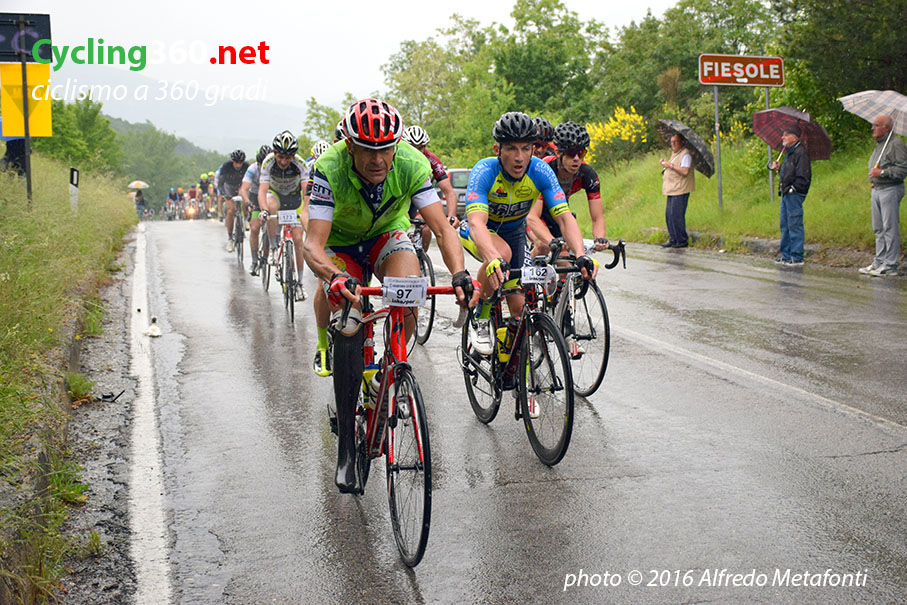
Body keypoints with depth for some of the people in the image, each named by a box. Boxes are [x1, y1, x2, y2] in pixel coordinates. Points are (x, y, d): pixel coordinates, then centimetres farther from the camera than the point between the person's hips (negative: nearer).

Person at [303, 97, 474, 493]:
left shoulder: (412, 165, -27)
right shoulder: (329, 170, -31)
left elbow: (442, 228, -29)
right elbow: (314, 244, -37)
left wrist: (459, 273, -48)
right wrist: (334, 277, -59)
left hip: (388, 236, 1)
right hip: (341, 243, -1)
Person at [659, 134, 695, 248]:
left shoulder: (686, 154, -11)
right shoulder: (674, 153, 19)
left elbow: (685, 171, -22)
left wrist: (671, 165, -18)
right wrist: (665, 164, 10)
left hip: (681, 191, -10)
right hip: (673, 189, 10)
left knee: (676, 215, -11)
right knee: (669, 214, 8)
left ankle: (682, 241, -4)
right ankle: (672, 240, 14)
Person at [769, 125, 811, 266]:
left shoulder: (800, 152, -13)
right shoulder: (789, 152, 17)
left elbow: (803, 176, -18)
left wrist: (792, 189, -17)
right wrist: (779, 167, 9)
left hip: (795, 194, -10)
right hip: (787, 193, 10)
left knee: (794, 225, -7)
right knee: (785, 225, 13)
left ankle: (797, 258, -3)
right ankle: (786, 255, 20)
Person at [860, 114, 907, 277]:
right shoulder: (879, 145, 20)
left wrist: (882, 172, -19)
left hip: (890, 190, -9)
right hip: (877, 190, 9)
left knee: (890, 228, -7)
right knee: (878, 229, 11)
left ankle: (890, 266, -6)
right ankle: (879, 262, 16)